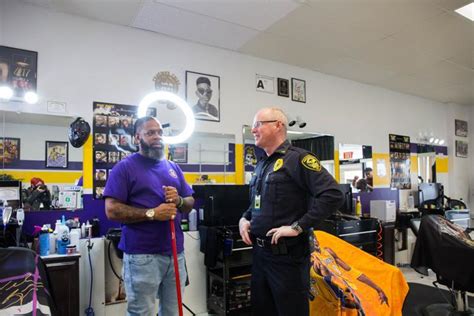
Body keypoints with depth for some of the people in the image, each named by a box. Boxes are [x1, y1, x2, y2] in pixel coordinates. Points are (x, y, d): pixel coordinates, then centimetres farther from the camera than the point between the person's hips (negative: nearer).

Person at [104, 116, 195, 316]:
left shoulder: (173, 168, 12)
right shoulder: (125, 167, -6)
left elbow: (190, 203, 14)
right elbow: (112, 210, -14)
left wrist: (179, 200, -8)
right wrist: (152, 213, -21)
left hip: (176, 252, 6)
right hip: (142, 256, -5)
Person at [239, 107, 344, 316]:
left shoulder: (298, 158, -12)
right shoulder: (261, 165, 13)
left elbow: (333, 195, -22)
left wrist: (297, 227, -23)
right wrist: (244, 219, 7)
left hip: (286, 254, -8)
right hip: (259, 252, 8)